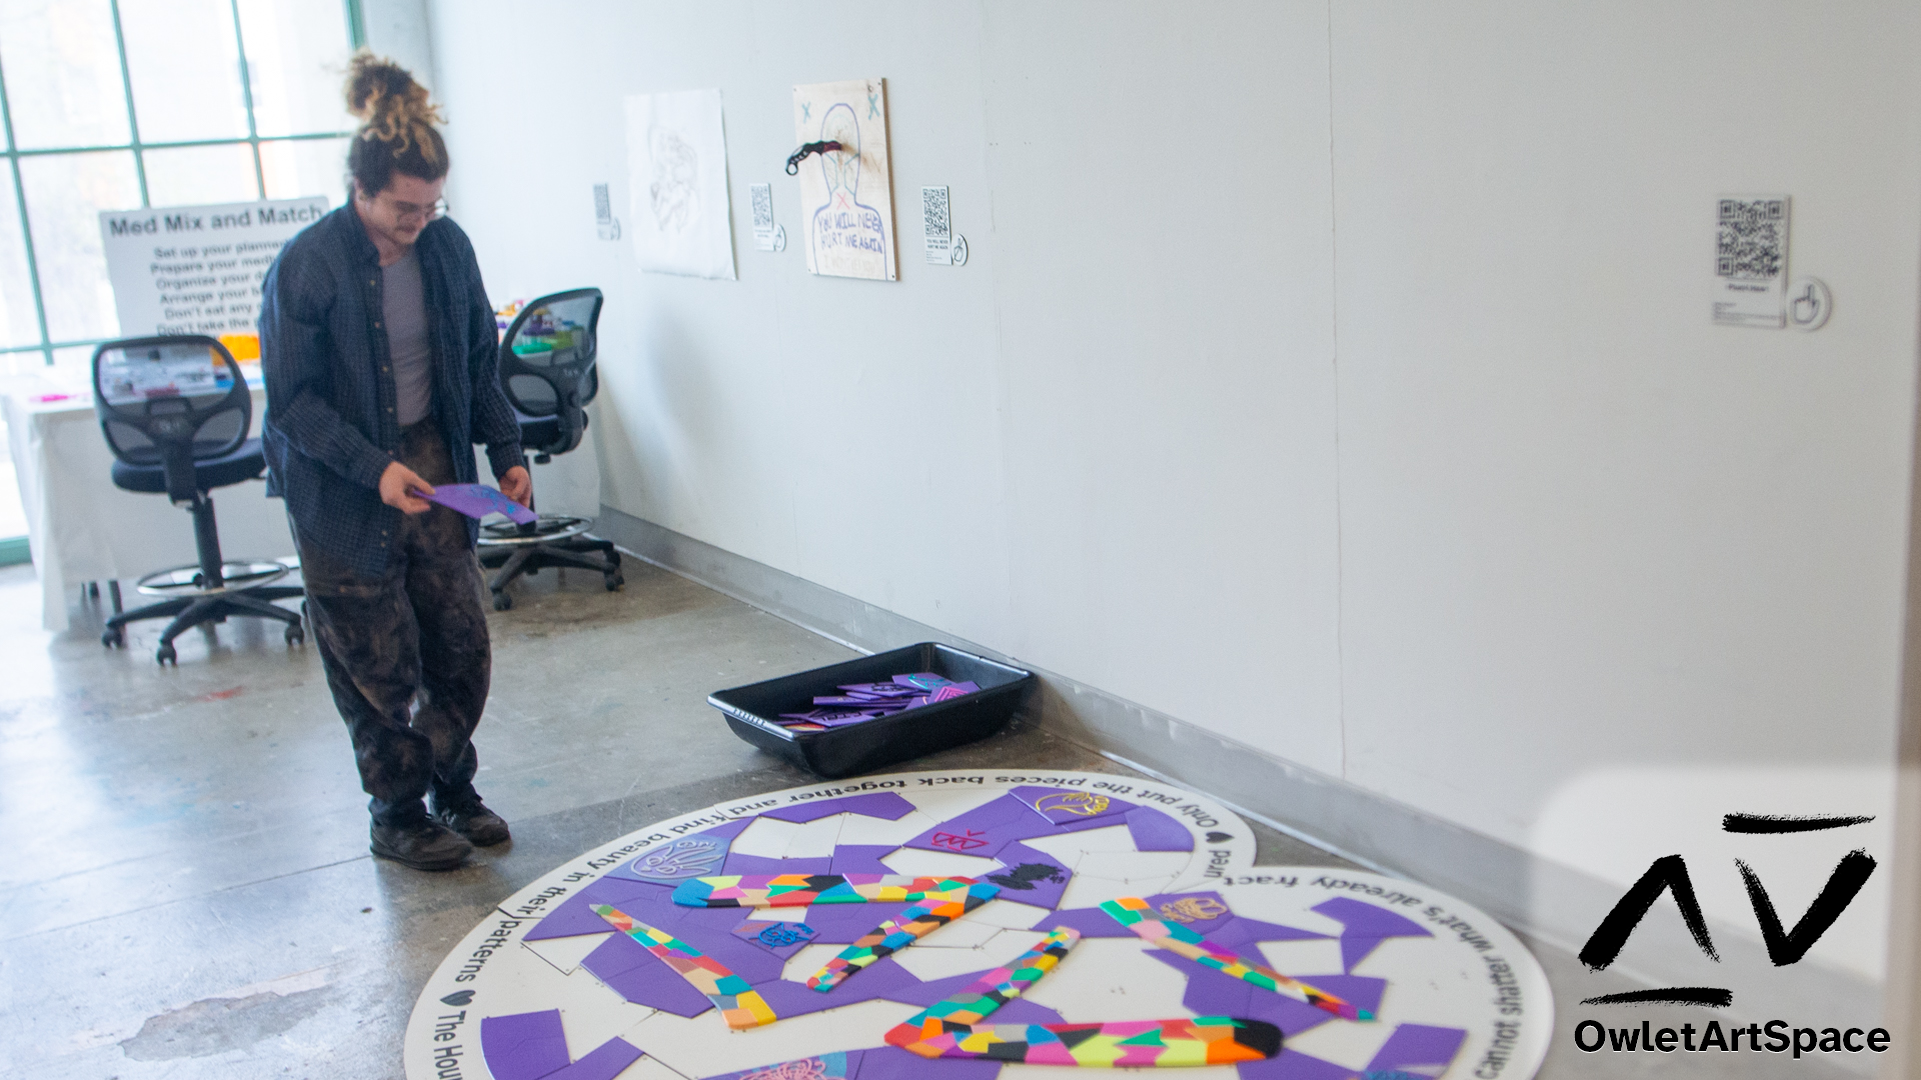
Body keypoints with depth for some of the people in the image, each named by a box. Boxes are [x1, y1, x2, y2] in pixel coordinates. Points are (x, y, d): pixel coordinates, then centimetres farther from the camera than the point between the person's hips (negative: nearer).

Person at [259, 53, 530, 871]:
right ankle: (398, 816, 20)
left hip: (433, 463, 5)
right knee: (380, 667, 3)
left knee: (462, 645, 8)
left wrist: (506, 451, 1)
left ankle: (452, 790, 28)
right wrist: (373, 467, -25)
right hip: (344, 492, -5)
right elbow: (293, 399, -14)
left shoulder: (447, 248, -1)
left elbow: (478, 363, 10)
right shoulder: (306, 266, -17)